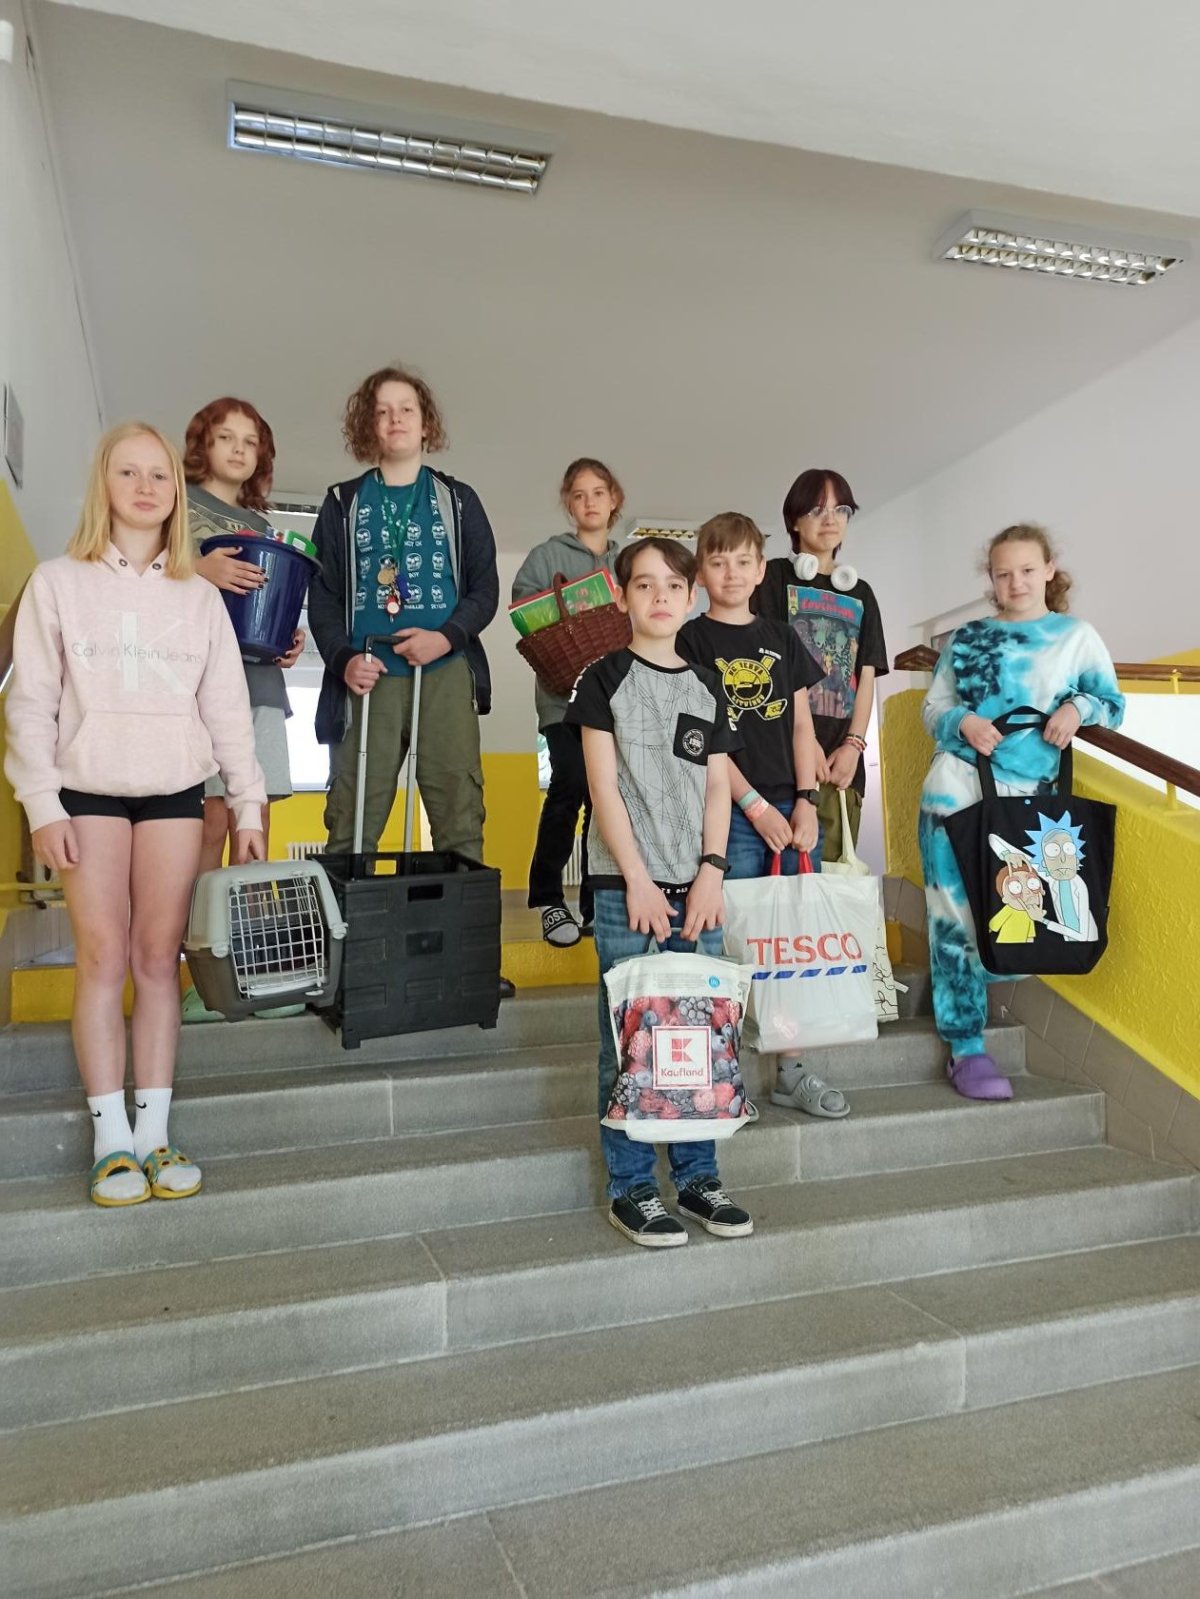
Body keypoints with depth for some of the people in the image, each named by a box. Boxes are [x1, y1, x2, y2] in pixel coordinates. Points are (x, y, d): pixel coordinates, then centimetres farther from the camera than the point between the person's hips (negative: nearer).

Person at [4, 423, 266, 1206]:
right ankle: (112, 1140, 3)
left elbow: (227, 709, 8)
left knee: (159, 960, 2)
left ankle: (155, 1132, 7)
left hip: (174, 793, 2)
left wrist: (250, 804, 3)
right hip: (88, 792, -1)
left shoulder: (200, 597, 10)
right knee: (102, 959, -3)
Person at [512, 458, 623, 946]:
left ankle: (599, 904, 12)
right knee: (572, 782, -17)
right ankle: (547, 896, -1)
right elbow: (521, 611, -1)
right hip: (563, 691, -3)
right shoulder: (546, 555, 6)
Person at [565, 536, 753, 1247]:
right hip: (628, 885, -4)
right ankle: (631, 1189, 12)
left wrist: (711, 871, -3)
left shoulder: (706, 687, 13)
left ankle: (698, 1177, 22)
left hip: (696, 887, 4)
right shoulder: (606, 679, 1)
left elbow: (717, 787, 10)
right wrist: (636, 880, -11)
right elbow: (603, 785, -5)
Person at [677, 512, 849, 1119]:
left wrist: (806, 801, 0)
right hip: (731, 814, -4)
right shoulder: (692, 641, 0)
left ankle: (790, 1069, 19)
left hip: (788, 808, 5)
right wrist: (754, 806, -11)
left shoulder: (782, 639, 15)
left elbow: (801, 725, 12)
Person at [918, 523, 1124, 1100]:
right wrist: (963, 723, -10)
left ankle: (954, 994, 28)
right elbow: (932, 707, 11)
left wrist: (1078, 708, -11)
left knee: (1015, 913, -1)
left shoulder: (1078, 636, 11)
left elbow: (1113, 703, 11)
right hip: (958, 788, -1)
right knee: (957, 914, -5)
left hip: (1028, 798, 1)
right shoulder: (967, 637, 12)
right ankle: (965, 1048, 3)